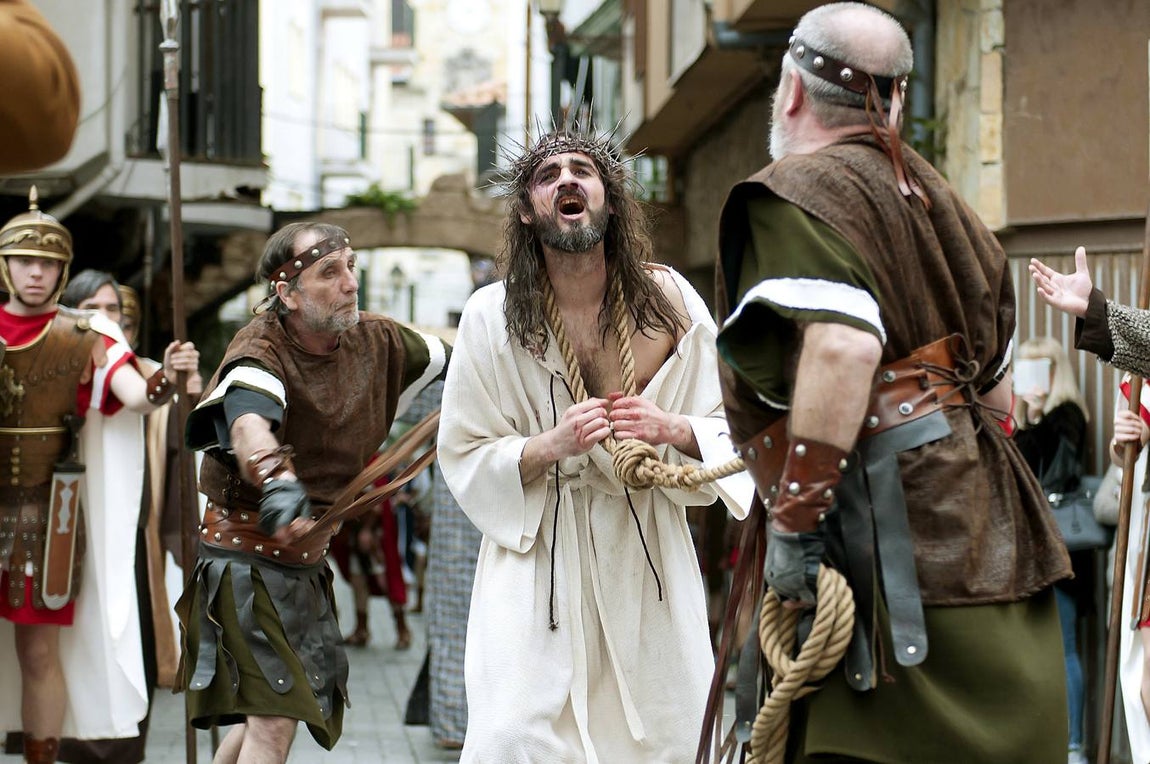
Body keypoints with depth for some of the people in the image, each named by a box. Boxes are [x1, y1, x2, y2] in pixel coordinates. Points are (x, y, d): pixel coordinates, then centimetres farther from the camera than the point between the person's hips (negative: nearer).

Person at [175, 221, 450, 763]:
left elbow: (445, 356, 20)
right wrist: (278, 481, -64)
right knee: (275, 717, -17)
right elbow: (249, 424, -46)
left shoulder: (375, 342, -1)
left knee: (261, 715, 20)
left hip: (308, 560, 7)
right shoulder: (261, 352, -23)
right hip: (246, 557, -7)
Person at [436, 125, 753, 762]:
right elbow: (464, 459, -1)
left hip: (649, 557, 2)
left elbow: (732, 426, 6)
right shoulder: (491, 315, -4)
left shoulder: (669, 299, 0)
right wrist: (551, 446, -18)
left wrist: (675, 430, -16)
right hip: (538, 562, -2)